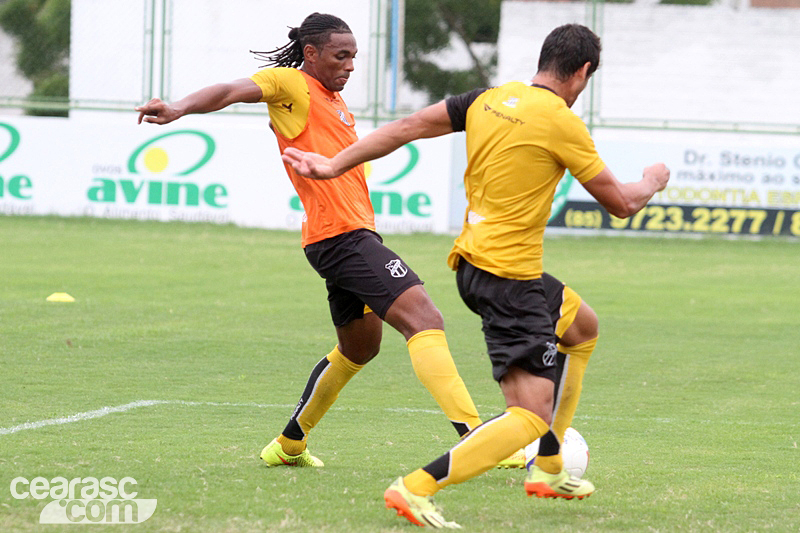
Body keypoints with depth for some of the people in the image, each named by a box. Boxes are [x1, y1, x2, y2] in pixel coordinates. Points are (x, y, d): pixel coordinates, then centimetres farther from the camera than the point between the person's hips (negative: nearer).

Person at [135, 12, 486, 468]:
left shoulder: (334, 101, 23)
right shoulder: (290, 83, -4)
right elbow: (234, 90, -19)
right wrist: (180, 108, -36)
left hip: (356, 232, 11)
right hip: (341, 233, -11)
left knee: (360, 346, 24)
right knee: (425, 319, -18)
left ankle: (290, 444, 35)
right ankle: (474, 436, -26)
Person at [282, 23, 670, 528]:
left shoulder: (489, 100, 6)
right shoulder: (562, 124, -13)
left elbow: (409, 126, 6)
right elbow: (621, 203, -4)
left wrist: (335, 164, 11)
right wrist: (653, 181, 18)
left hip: (471, 260, 9)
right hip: (509, 274, -9)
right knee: (532, 416, -13)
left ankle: (548, 471, 40)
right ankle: (417, 487, -24)